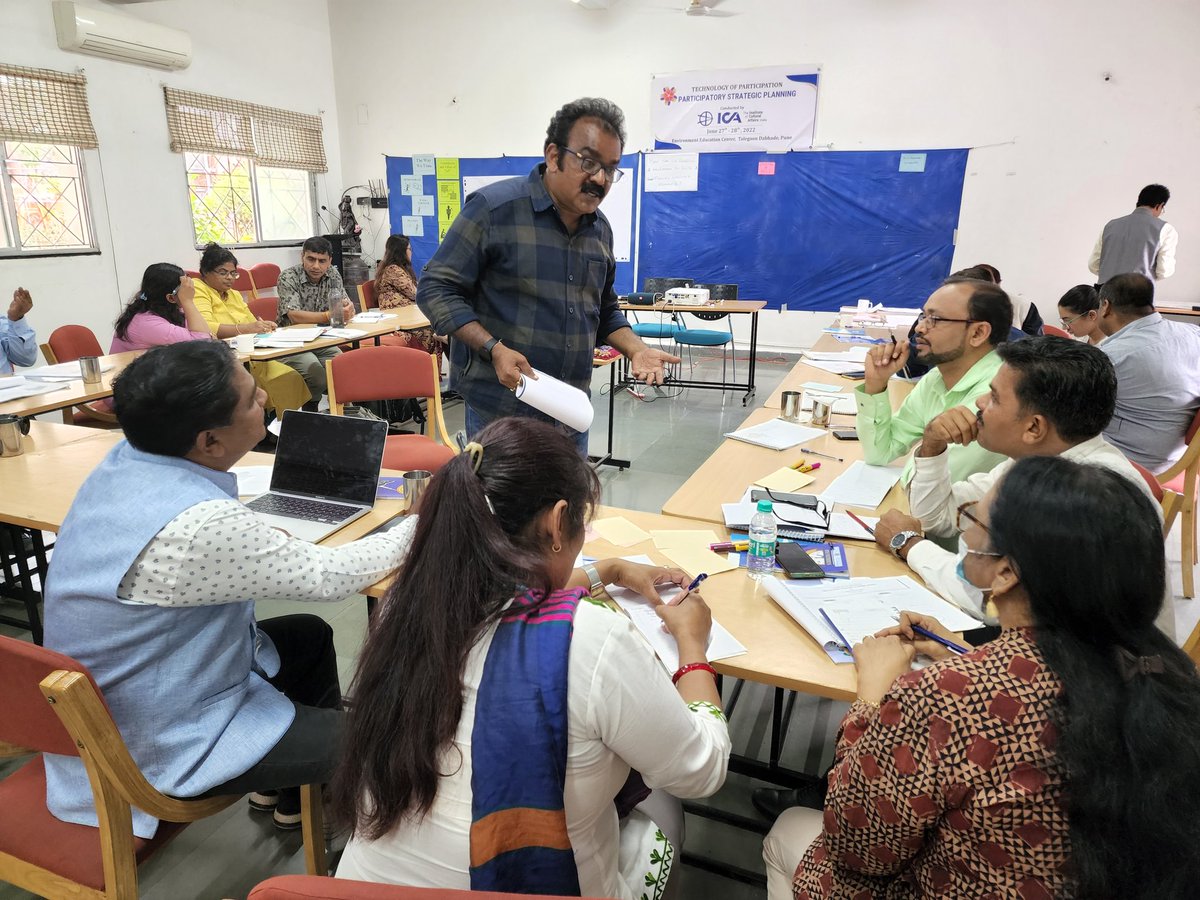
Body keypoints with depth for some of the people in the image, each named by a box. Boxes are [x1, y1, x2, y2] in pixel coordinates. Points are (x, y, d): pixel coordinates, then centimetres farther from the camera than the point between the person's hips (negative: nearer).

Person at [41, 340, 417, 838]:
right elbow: (330, 576, -24)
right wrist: (422, 525, -11)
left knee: (311, 634, 22)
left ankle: (307, 778, 38)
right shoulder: (199, 526, -36)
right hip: (169, 746, -9)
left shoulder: (124, 460, -10)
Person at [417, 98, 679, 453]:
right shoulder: (494, 207, -11)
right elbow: (436, 289, -11)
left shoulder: (601, 229, 9)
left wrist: (636, 349, 0)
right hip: (500, 410, -6)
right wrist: (495, 350, -23)